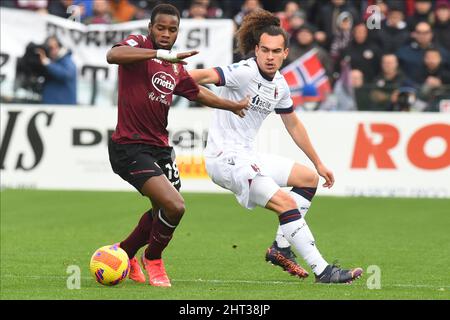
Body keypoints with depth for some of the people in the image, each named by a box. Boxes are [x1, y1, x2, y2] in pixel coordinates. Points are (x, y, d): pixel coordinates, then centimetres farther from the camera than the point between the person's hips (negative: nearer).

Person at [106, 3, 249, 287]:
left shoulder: (176, 67, 13)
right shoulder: (139, 45, -10)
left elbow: (196, 92, 32)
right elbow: (113, 55, -33)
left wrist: (233, 105, 36)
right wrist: (161, 54, -41)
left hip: (160, 147, 9)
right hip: (130, 147, -9)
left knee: (163, 212, 18)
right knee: (175, 206, -19)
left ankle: (124, 253, 43)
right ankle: (153, 260, 9)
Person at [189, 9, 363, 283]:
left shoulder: (280, 85, 9)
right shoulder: (244, 72, -17)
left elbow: (293, 125, 23)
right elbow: (206, 76, -33)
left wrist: (318, 163, 28)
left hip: (248, 156, 10)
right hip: (226, 157, -10)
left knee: (310, 179, 15)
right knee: (287, 203, -20)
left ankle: (281, 248, 13)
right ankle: (323, 271, -17)